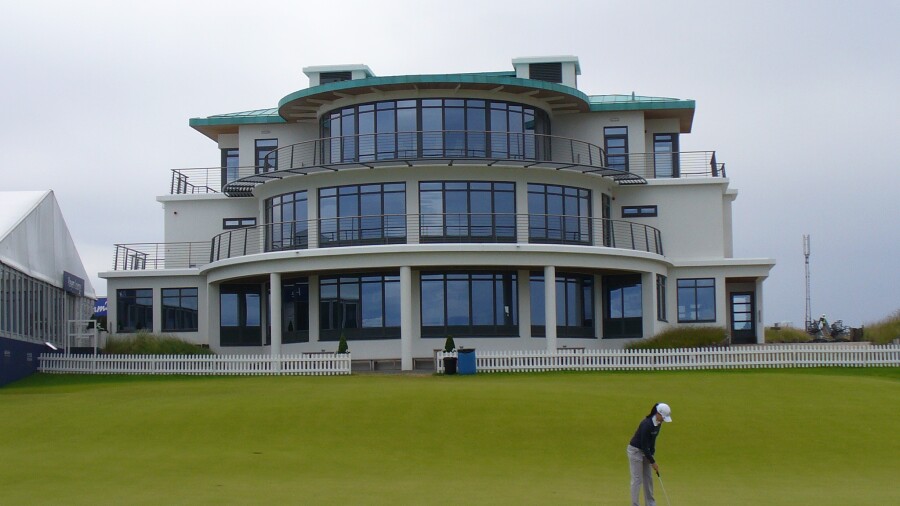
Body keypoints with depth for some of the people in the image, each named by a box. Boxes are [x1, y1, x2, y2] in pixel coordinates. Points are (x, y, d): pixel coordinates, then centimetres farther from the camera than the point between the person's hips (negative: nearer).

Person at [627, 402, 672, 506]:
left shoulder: (658, 423, -4)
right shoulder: (647, 424, -30)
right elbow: (644, 445, -25)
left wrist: (652, 454, 2)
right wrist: (653, 462, -19)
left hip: (645, 451, 8)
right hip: (635, 451, -8)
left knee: (648, 478, 11)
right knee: (637, 479, -7)